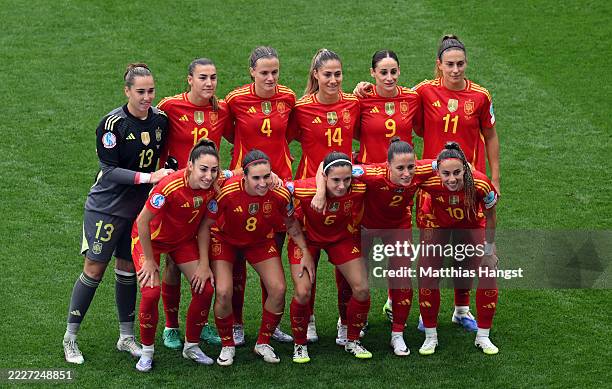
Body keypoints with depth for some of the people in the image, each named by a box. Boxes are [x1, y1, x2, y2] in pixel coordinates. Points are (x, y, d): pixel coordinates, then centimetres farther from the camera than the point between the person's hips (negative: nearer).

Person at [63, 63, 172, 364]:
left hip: (139, 207, 5)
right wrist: (148, 177, -26)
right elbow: (110, 169, -20)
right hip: (106, 208, -5)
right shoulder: (113, 124, -19)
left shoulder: (160, 119, -2)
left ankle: (126, 337, 23)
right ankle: (70, 337, 9)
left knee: (128, 269, 12)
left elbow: (165, 155, 14)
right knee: (94, 269, -2)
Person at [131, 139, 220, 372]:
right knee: (151, 291, -20)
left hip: (184, 239, 5)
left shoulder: (212, 189, -21)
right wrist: (149, 260, -17)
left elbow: (204, 226, -6)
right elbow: (142, 221, -26)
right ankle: (147, 351, 3)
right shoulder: (170, 186, -37)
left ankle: (192, 346, 17)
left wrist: (204, 263, -7)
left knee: (205, 288, -5)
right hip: (150, 238, -5)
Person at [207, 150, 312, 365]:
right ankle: (227, 345, 8)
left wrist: (305, 252, -5)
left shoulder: (280, 194, -26)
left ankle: (263, 343, 14)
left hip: (261, 241, 3)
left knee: (278, 290, -8)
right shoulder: (227, 192, -35)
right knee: (223, 292, -17)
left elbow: (291, 224, -4)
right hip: (225, 240, -3)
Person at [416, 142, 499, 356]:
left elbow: (490, 213, -16)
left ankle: (483, 336, 10)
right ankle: (430, 336, 10)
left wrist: (489, 246, -6)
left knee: (489, 274, -7)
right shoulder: (429, 181, -39)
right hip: (438, 224, 0)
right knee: (426, 274, -7)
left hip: (472, 226, 0)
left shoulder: (480, 183, -38)